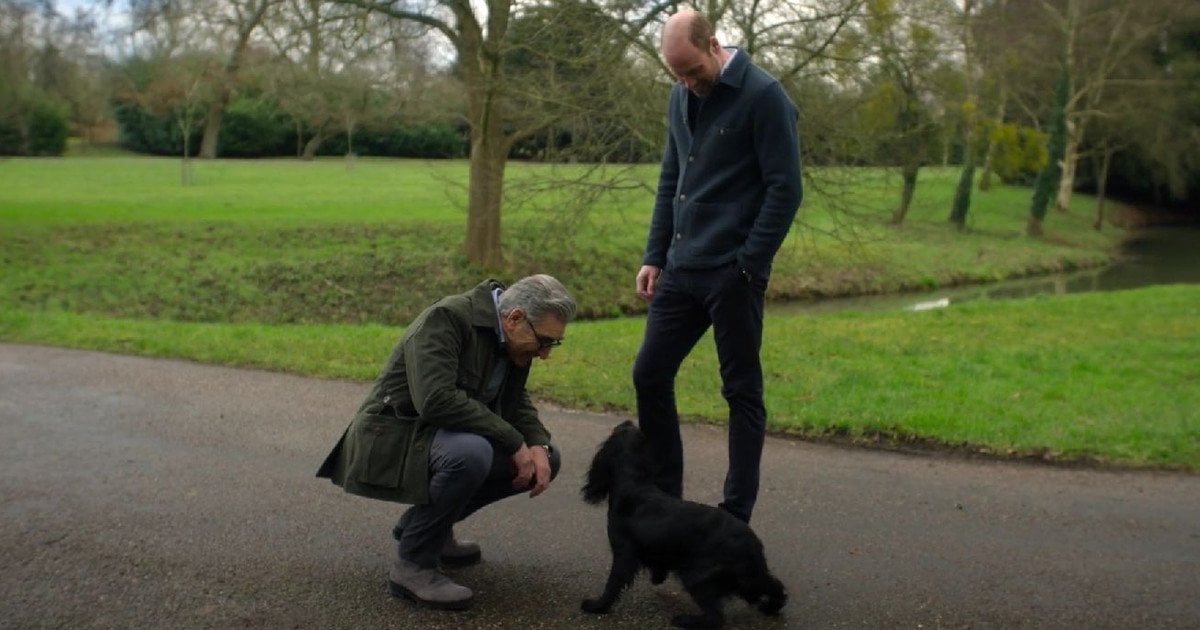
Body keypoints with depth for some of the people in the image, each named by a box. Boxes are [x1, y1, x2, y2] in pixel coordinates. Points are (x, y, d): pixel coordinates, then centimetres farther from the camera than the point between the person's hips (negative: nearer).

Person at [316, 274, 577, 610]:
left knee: (546, 459, 2)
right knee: (472, 453, -36)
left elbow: (516, 402, 13)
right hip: (393, 440, -9)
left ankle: (423, 521, 13)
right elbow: (436, 400, -35)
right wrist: (514, 442, -28)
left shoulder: (514, 337, 1)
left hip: (440, 437, 9)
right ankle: (413, 565, -15)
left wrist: (538, 446, -8)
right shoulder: (446, 318, -24)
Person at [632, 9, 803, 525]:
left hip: (733, 275, -7)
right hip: (680, 270, 7)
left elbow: (785, 189, -13)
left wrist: (748, 267, -15)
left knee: (741, 392, 3)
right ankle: (664, 496, 23)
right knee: (650, 375, 8)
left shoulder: (762, 96, -11)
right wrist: (654, 256, 10)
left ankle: (736, 517, 13)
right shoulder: (681, 98, 10)